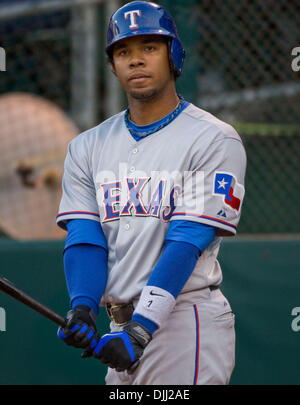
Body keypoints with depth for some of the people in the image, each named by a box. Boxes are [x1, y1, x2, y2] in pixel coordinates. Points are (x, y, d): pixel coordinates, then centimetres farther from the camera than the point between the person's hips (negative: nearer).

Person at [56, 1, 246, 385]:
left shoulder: (214, 140, -5)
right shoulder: (88, 147, 14)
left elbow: (187, 242, -13)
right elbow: (85, 239, 4)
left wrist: (142, 326, -23)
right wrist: (82, 306, -16)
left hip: (187, 326, -6)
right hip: (123, 325, 6)